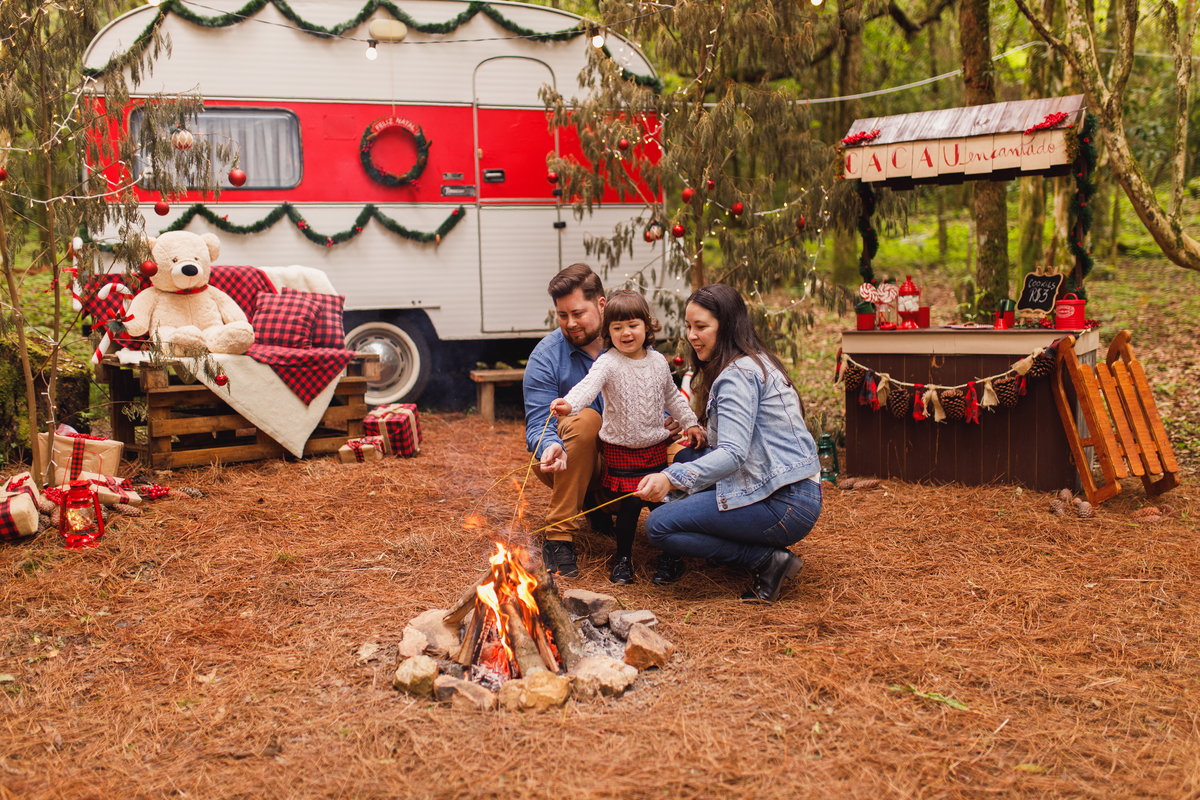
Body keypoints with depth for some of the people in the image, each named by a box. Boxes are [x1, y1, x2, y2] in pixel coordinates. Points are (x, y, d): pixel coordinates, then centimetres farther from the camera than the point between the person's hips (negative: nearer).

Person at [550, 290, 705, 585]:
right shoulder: (608, 363, -13)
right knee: (630, 503, -5)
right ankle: (623, 558, 15)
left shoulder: (658, 361, 3)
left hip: (656, 446, 4)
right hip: (621, 450, -4)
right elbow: (589, 384, -32)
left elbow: (672, 396, 18)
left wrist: (690, 422, 16)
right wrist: (569, 404, -51)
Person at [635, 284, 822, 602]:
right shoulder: (755, 362, 17)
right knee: (685, 459, 18)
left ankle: (767, 560, -9)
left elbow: (733, 454, -27)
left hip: (787, 505, -11)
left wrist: (671, 479, -36)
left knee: (658, 526, -12)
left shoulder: (738, 374, -14)